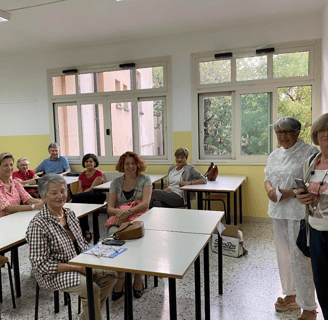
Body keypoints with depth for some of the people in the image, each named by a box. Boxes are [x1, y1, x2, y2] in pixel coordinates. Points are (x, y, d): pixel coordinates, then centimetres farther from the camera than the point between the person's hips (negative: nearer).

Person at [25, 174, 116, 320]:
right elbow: (41, 264, -21)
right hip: (54, 274, -7)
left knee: (109, 275, -4)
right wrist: (78, 268, -24)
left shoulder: (70, 214, 3)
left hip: (79, 264, 8)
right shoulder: (37, 225, -21)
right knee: (92, 288, -25)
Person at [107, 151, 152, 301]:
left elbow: (145, 204, -10)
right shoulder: (116, 183, 11)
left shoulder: (145, 180, 4)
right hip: (120, 221, 2)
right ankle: (120, 277, -16)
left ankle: (138, 277, -11)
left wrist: (128, 211, -26)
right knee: (113, 234, -33)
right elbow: (109, 208, 4)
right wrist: (119, 211, -20)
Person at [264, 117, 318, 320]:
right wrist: (270, 189, -7)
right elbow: (268, 179, 15)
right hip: (278, 211, 7)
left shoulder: (310, 152, -10)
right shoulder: (275, 155, 11)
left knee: (299, 257, -4)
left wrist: (290, 193, -22)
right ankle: (291, 295, 37)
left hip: (299, 212, -7)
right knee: (284, 253, 17)